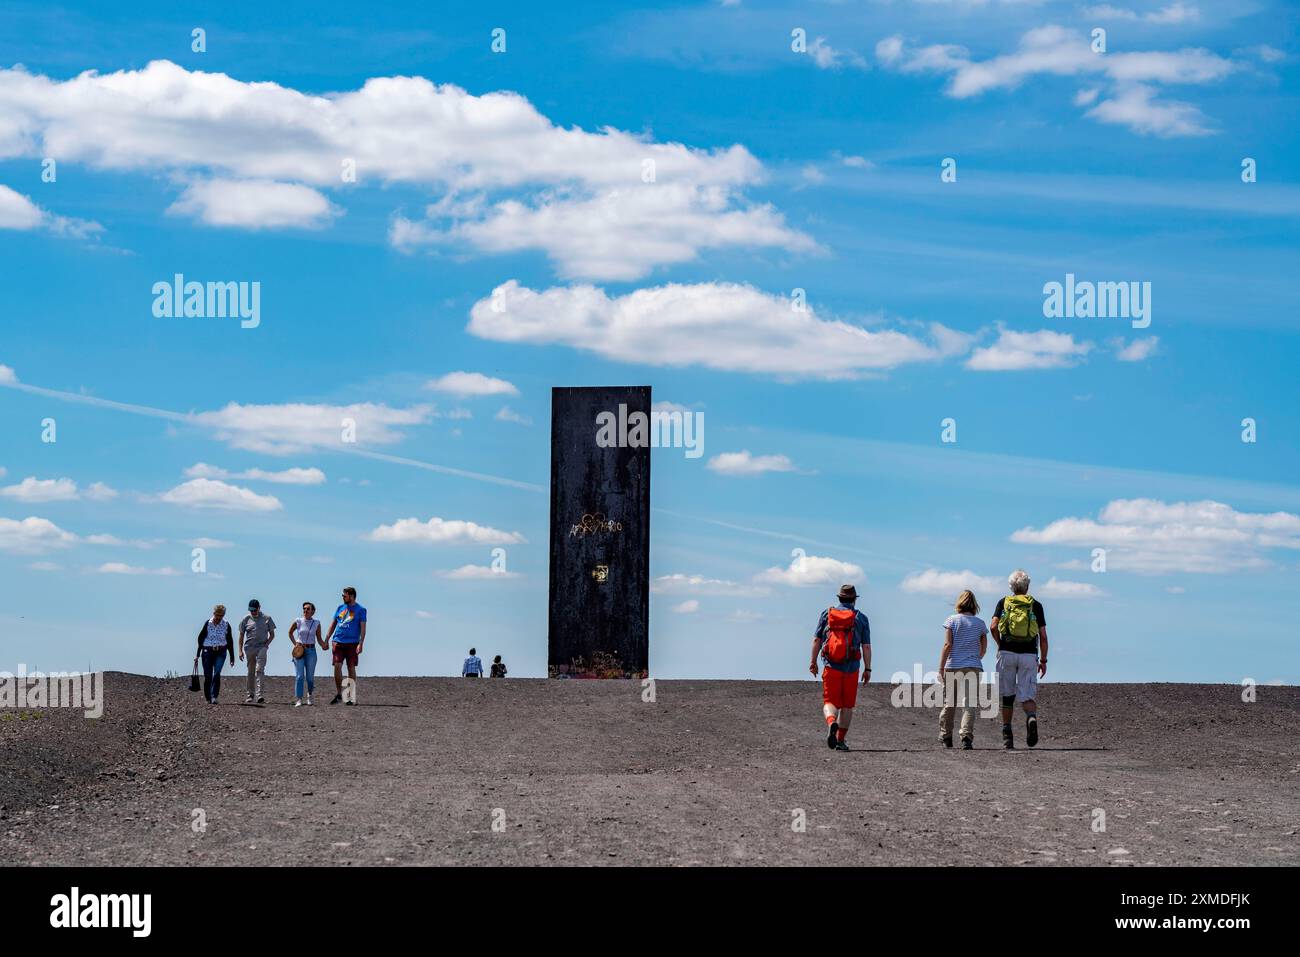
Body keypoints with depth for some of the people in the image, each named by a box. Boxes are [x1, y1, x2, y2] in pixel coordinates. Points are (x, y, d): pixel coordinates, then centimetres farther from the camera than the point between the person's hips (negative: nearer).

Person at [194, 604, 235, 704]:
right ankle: (207, 698, 15)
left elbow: (230, 642, 8)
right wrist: (197, 655, 2)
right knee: (208, 676, 1)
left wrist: (232, 657, 8)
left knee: (217, 674, -16)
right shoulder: (208, 623, -1)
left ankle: (214, 697, -18)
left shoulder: (226, 625, 2)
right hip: (208, 651, 0)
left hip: (220, 652, 0)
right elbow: (201, 639, 4)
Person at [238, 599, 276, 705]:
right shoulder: (246, 619, 8)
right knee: (251, 672, 8)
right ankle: (250, 694, 17)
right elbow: (241, 635, 12)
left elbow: (272, 634, 11)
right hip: (249, 648, 2)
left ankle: (259, 695, -23)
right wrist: (240, 650, 4)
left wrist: (267, 644, -6)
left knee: (259, 670, -15)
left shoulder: (267, 619, 5)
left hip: (261, 647, -2)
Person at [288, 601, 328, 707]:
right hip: (299, 650, -1)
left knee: (310, 677, 4)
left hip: (311, 651, 1)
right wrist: (295, 643, 3)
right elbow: (290, 632, 16)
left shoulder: (316, 624, 1)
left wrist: (324, 645, -14)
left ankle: (310, 695, 30)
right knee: (299, 676, -8)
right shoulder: (298, 621, -1)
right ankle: (298, 700, -6)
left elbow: (319, 639, 6)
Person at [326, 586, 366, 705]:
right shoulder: (340, 608, 12)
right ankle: (338, 694, 5)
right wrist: (326, 640, 14)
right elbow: (333, 624, 18)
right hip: (338, 642, 3)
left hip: (352, 643, -3)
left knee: (351, 668, 1)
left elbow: (363, 628, -5)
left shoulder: (360, 610, -1)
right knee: (337, 666, -6)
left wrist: (361, 644, -14)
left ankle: (352, 697, 6)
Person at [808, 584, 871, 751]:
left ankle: (832, 723, -31)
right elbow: (866, 647, -1)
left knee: (830, 702, 1)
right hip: (851, 668, 0)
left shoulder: (827, 614, 6)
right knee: (847, 705, 12)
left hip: (831, 666, 0)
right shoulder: (861, 618, 3)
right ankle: (840, 740, 13)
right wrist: (868, 669, 3)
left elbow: (816, 640, 4)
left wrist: (813, 662, 11)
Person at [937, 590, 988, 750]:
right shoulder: (980, 623, 7)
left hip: (953, 667, -1)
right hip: (973, 667, 1)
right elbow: (983, 648, 13)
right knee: (969, 704, -4)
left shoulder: (952, 620, -1)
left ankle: (945, 737, 22)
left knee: (949, 703, 12)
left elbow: (947, 644, -8)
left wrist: (941, 668, -7)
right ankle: (967, 736, -21)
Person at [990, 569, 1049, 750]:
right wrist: (1043, 660, 9)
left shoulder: (1003, 602, 7)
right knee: (1027, 696, -1)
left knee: (1007, 695, 12)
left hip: (1007, 653, 0)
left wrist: (1000, 644, 11)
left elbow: (993, 627, -6)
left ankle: (1007, 734, 11)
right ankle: (1032, 717, -32)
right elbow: (1043, 635, 4)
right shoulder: (1036, 605, 8)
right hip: (1029, 655, 0)